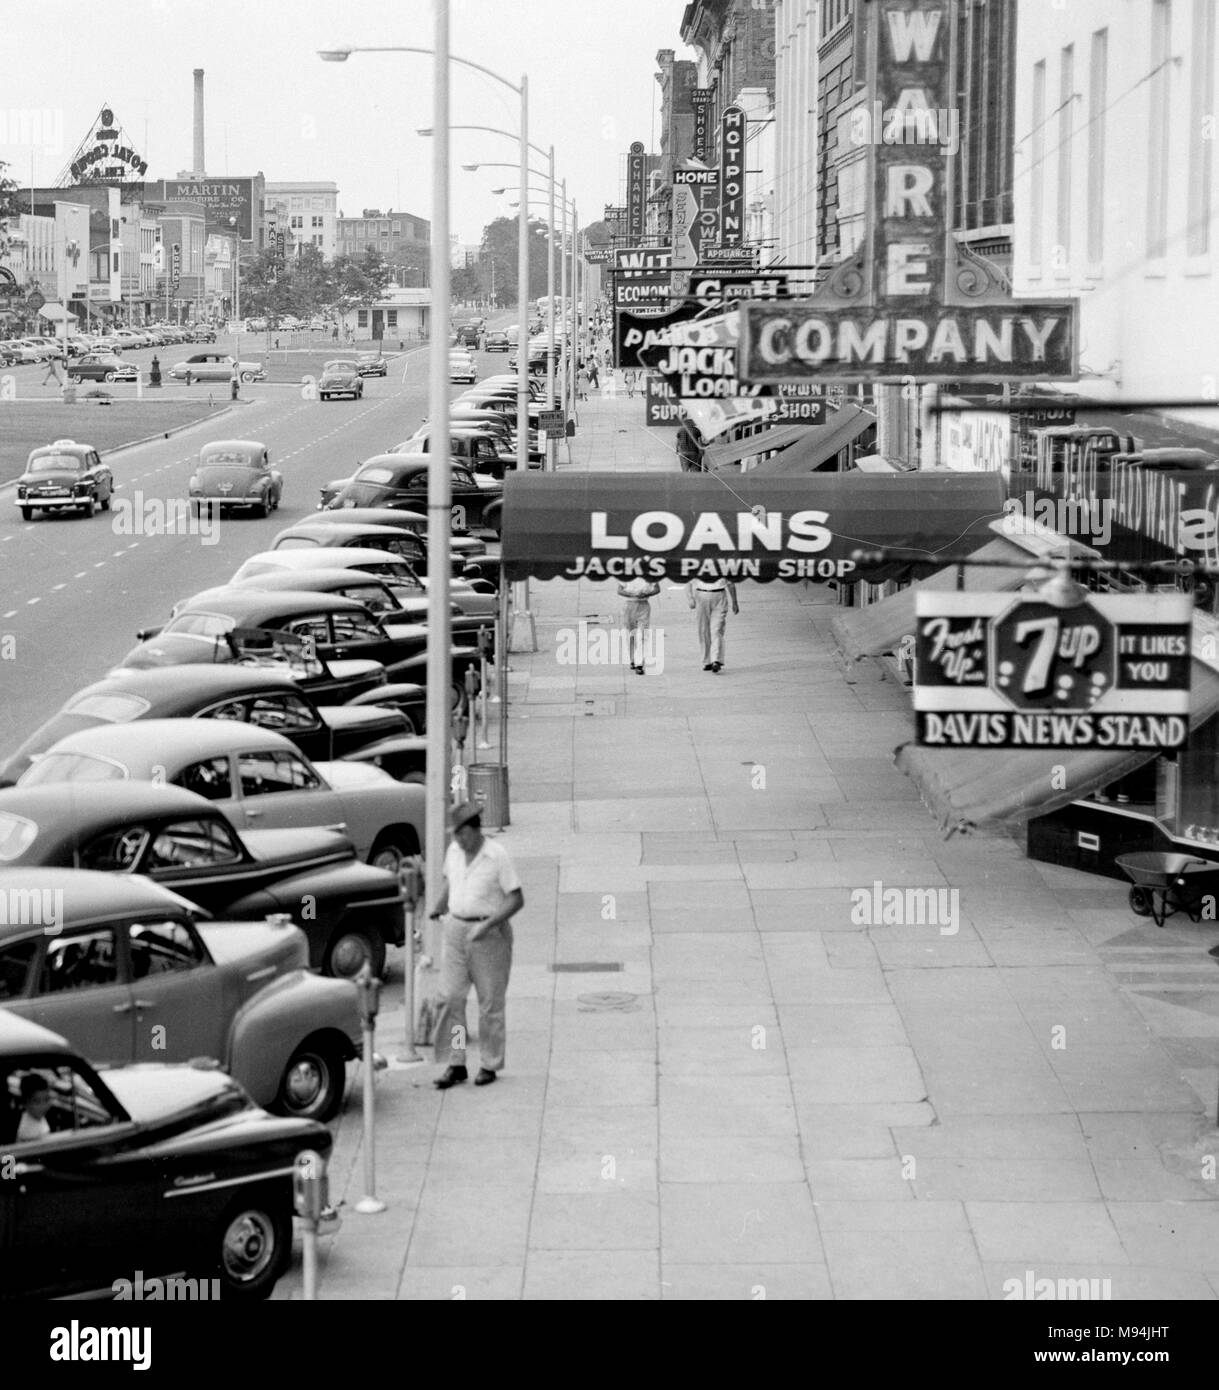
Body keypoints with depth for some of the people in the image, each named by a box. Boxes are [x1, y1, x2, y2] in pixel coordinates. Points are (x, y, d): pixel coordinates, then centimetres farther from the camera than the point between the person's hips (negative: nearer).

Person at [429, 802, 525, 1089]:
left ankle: (489, 1065, 13)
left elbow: (516, 900, -13)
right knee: (450, 998, -1)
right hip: (456, 930, 5)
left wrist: (488, 924, -23)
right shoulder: (454, 851, 5)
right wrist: (440, 909, 11)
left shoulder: (497, 856, -12)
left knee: (490, 1002, 3)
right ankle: (454, 1064, 5)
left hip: (489, 933, -5)